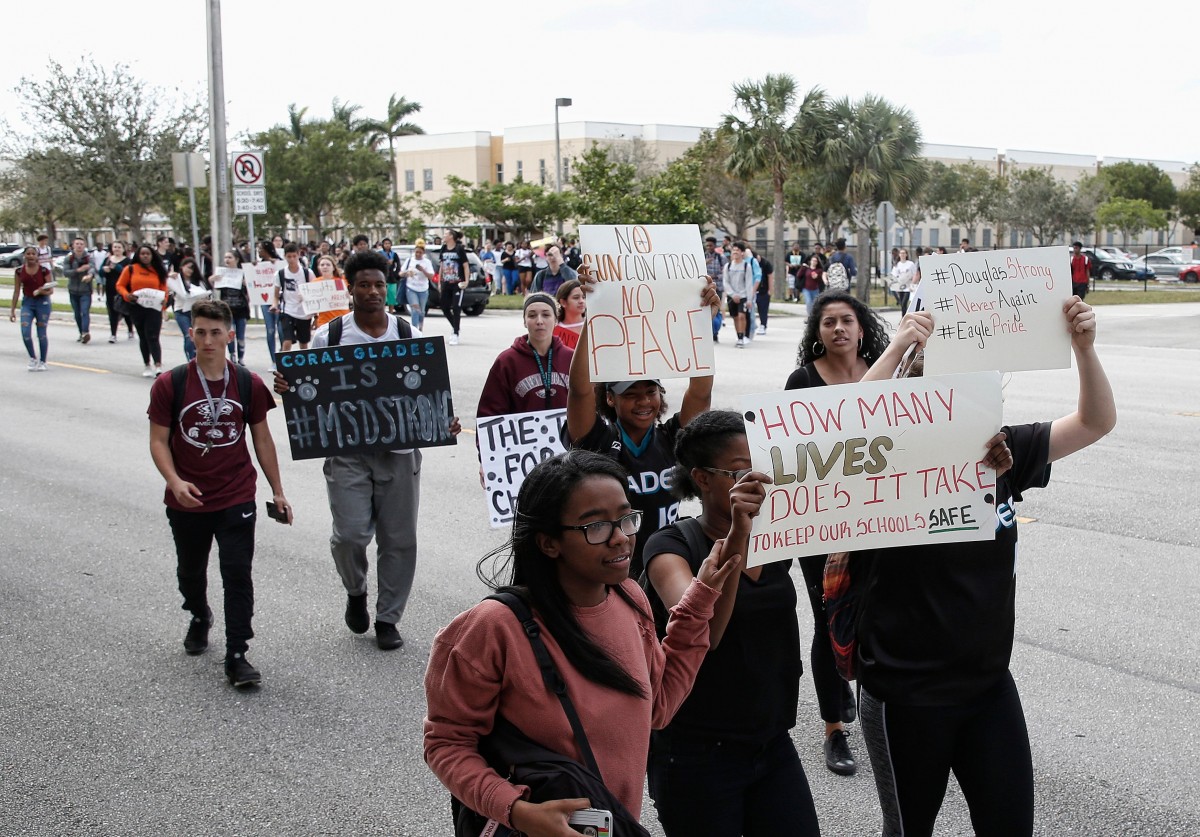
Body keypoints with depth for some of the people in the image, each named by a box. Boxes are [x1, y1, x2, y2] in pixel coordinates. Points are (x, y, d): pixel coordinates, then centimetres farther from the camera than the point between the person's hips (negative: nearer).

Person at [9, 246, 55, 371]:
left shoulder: (44, 270, -7)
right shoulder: (20, 271, 1)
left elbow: (51, 290, -5)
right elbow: (16, 291, 6)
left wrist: (43, 291, -28)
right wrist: (12, 310, 5)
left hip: (42, 302, -2)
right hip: (27, 303, 2)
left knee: (42, 334, 2)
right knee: (25, 332, -10)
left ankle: (42, 362, 15)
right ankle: (33, 358, 9)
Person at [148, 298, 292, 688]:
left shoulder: (249, 385, -3)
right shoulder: (169, 385, -7)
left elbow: (262, 440, 5)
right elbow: (159, 441, -6)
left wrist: (277, 492, 6)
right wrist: (175, 481, -22)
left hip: (237, 499, -1)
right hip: (187, 500, 1)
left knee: (238, 574, -8)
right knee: (191, 570, 21)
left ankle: (237, 656, -2)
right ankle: (199, 618, 50)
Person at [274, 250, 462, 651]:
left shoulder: (408, 334, 4)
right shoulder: (328, 336, 0)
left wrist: (444, 419, -11)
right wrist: (288, 388, -17)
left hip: (399, 451, 2)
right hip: (347, 451, -1)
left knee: (398, 539, 6)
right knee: (350, 533, -11)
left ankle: (388, 618, 22)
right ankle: (355, 591, 22)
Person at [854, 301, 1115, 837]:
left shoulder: (1002, 453, -3)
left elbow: (1096, 422, 0)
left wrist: (1084, 346, -15)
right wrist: (896, 350, -40)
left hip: (989, 685, 5)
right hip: (907, 695, -4)